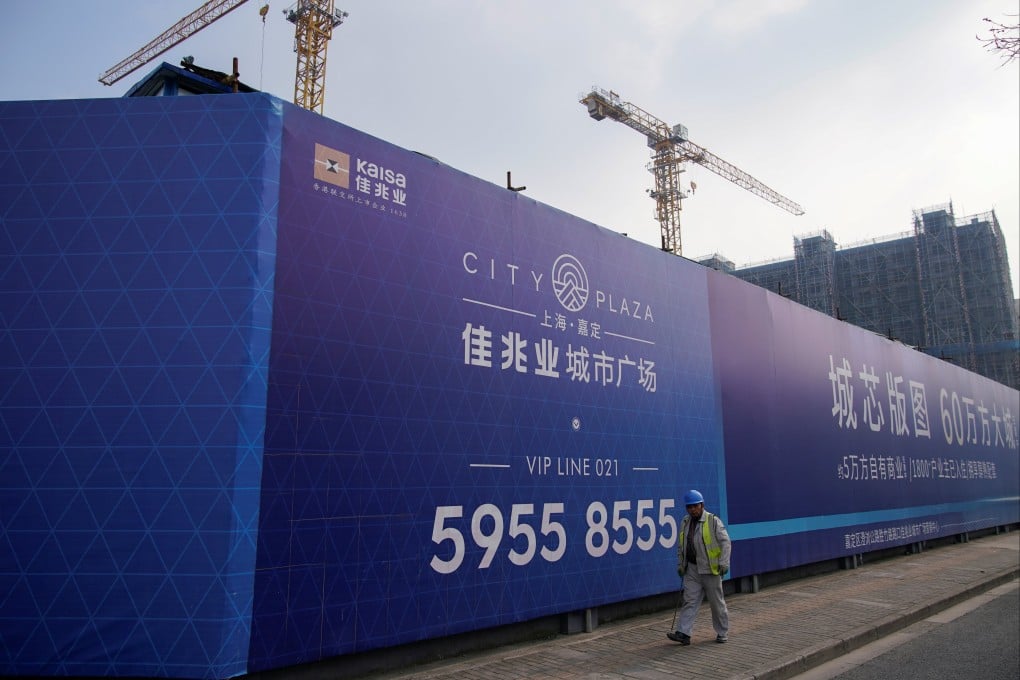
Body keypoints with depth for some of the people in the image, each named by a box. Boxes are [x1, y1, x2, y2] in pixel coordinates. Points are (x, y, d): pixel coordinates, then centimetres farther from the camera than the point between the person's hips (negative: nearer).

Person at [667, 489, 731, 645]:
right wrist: (680, 564, 13)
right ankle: (683, 633, -2)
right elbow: (680, 546, 16)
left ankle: (722, 633, 23)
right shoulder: (685, 522, 9)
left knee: (717, 602, 8)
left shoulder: (713, 521, -8)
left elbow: (725, 542, -10)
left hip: (710, 569, -4)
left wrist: (724, 562, -18)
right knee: (690, 601, 0)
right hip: (692, 569, 4)